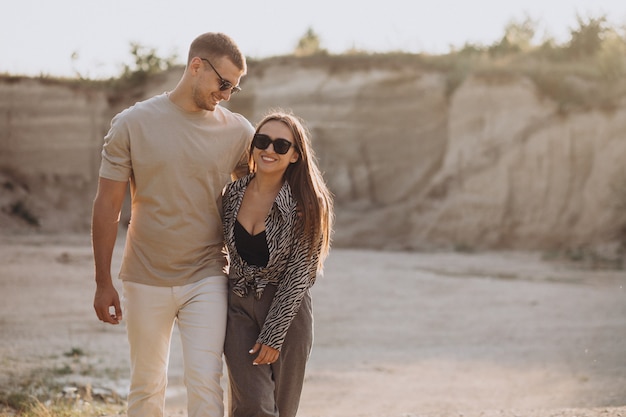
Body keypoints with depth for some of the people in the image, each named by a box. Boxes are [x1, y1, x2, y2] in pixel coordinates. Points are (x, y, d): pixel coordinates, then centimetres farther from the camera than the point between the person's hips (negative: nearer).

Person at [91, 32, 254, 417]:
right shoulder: (132, 124, -4)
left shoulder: (238, 132, -2)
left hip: (207, 279, 0)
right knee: (146, 386, 11)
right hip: (146, 280, 0)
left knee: (205, 385, -8)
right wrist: (103, 283, -2)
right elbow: (108, 206, -1)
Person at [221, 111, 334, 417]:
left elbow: (300, 273, -13)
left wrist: (273, 335, -14)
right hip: (239, 309, 2)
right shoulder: (233, 193, -2)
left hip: (287, 311, -2)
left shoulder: (306, 204, -13)